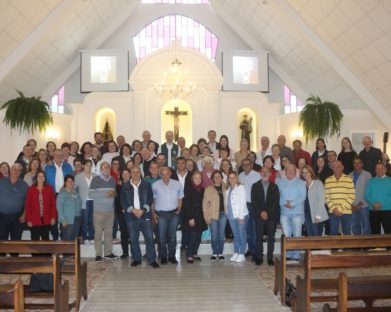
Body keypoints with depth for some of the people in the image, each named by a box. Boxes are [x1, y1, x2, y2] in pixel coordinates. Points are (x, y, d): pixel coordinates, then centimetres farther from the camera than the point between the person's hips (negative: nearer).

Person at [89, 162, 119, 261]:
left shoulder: (112, 180, 12)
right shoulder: (96, 179, -4)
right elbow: (90, 194, -12)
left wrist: (114, 194, -2)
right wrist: (105, 194, -17)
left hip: (110, 210, 5)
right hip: (99, 210, -4)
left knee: (109, 232, 7)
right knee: (98, 233, -1)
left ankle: (108, 252, 16)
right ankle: (98, 254, 7)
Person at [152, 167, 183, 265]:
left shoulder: (177, 184, 2)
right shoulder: (155, 185, -3)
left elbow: (180, 199, 10)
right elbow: (152, 200, 2)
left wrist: (178, 211, 2)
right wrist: (153, 213, -1)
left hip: (174, 213, 2)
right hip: (161, 214, -1)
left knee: (172, 235, 8)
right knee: (162, 236, 3)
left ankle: (172, 256, 19)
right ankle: (163, 256, 16)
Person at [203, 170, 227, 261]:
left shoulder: (224, 188, 9)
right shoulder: (209, 189, 0)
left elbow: (227, 201, 8)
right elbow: (205, 203, -2)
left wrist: (227, 212, -4)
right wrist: (207, 216, -7)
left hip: (223, 214, 2)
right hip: (213, 215, -2)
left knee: (221, 234, 6)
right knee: (214, 235, 0)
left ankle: (220, 253, 15)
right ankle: (214, 253, 11)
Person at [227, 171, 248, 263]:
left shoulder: (240, 187, -4)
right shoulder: (229, 189, 13)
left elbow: (243, 202, -10)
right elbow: (228, 203, 12)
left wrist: (241, 216, -15)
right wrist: (228, 214, 2)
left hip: (241, 215, -6)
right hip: (231, 216, 6)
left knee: (241, 235, -2)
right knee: (235, 235, 11)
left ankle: (242, 255, 3)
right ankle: (235, 253, 18)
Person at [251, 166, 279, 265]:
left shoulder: (274, 187, 8)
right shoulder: (255, 186, 7)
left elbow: (276, 202, 2)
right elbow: (253, 201, 1)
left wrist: (268, 213, -9)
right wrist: (261, 212, -10)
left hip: (271, 215, 1)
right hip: (259, 215, 0)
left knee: (271, 237, 1)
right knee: (259, 237, -2)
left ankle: (270, 257, 8)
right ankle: (259, 257, 3)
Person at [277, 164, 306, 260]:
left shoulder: (300, 182, 5)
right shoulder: (280, 182, 11)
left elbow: (303, 196, -4)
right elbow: (277, 196, 4)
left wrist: (292, 203, -13)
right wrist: (284, 203, -11)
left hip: (297, 212, -2)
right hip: (284, 212, 2)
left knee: (297, 235, 0)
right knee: (286, 235, 0)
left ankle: (296, 255, 8)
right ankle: (287, 254, 9)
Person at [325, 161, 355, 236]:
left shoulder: (349, 180, 0)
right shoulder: (328, 180, 6)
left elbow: (352, 196, -4)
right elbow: (326, 197, 4)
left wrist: (341, 209, -10)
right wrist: (333, 208, -9)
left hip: (346, 212, -1)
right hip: (333, 212, 1)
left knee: (347, 234, 4)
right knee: (333, 233, 3)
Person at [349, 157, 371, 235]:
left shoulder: (367, 175, 1)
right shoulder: (350, 176, 8)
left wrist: (361, 203, -7)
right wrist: (351, 205, -2)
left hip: (364, 205, -3)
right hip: (353, 206, 3)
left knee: (366, 226, 0)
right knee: (355, 226, 6)